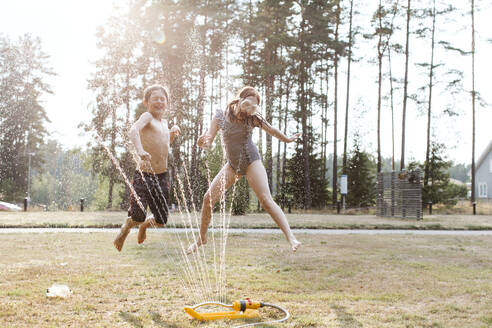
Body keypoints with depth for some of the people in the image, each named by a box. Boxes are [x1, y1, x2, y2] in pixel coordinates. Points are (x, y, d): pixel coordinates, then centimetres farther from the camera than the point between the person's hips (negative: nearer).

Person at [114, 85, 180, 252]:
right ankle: (124, 231, 20)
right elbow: (134, 129, -26)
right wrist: (140, 150, -43)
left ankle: (144, 226, 43)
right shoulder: (147, 116, -4)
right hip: (144, 174, -6)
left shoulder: (164, 122, 17)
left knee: (162, 220, 8)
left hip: (162, 175, 6)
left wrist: (173, 133, 17)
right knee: (138, 216, -15)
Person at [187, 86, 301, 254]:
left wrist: (287, 139, 23)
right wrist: (203, 141, -34)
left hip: (251, 162, -3)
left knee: (266, 200, -17)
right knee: (208, 198, -3)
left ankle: (291, 237, -17)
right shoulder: (221, 116, -8)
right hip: (232, 164, 3)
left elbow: (272, 130, 8)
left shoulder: (252, 118, -11)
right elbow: (208, 142, -9)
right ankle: (201, 238, 16)